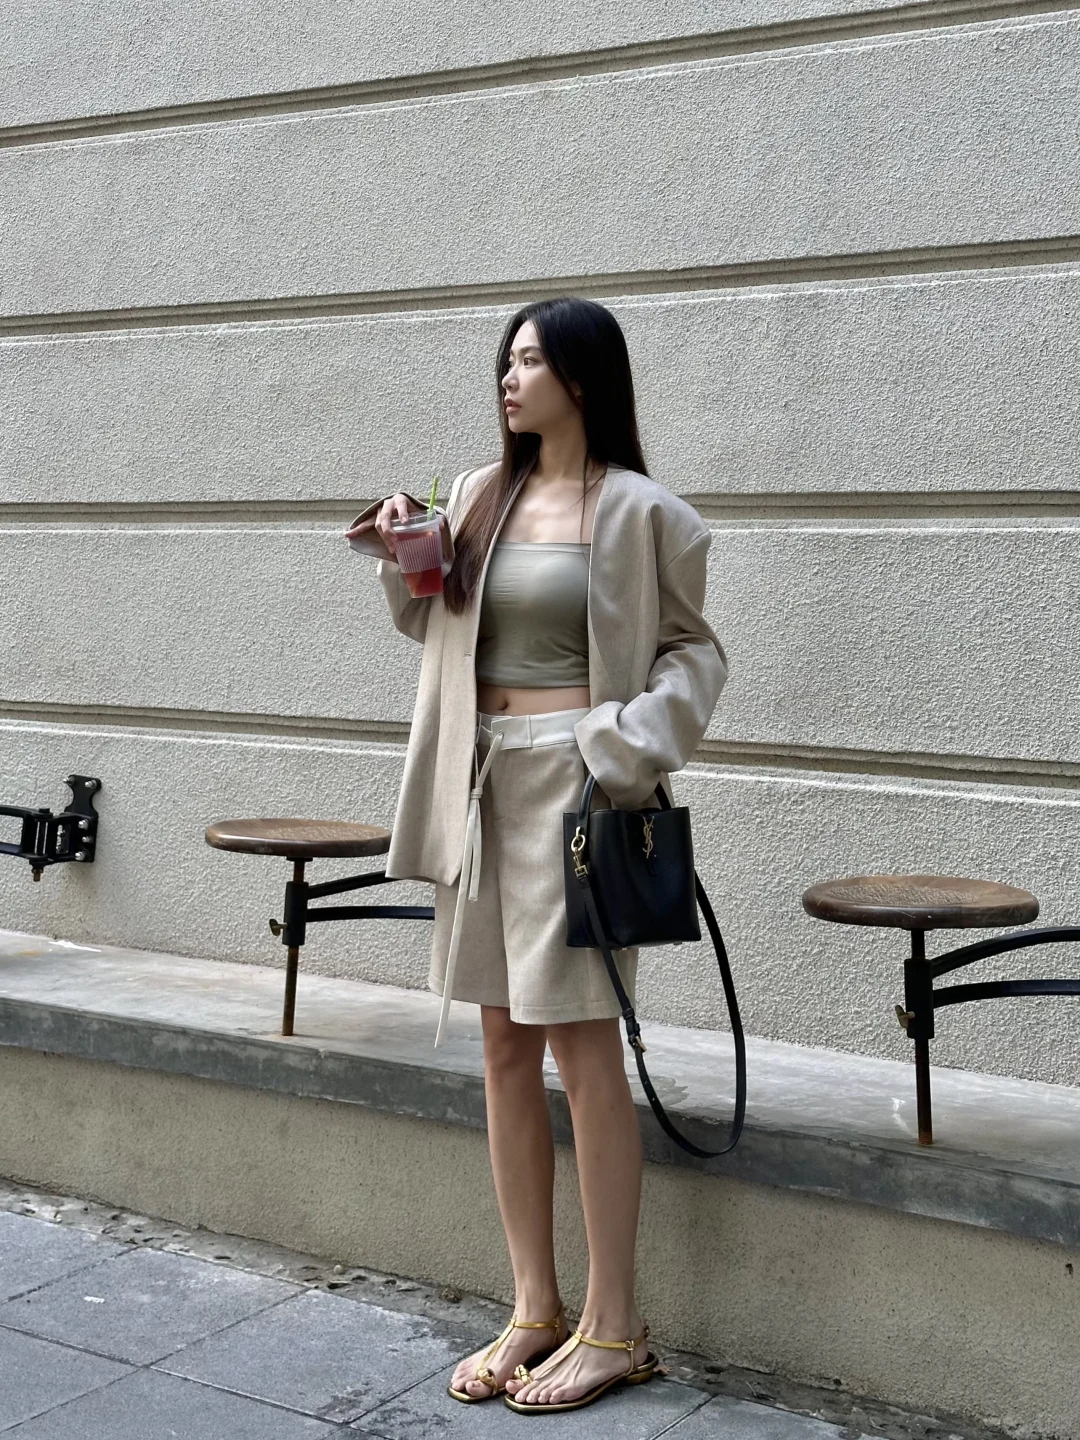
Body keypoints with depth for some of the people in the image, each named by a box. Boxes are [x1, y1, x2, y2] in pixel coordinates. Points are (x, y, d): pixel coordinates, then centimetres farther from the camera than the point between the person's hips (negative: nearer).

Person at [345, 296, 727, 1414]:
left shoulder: (638, 511, -5)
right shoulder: (480, 495, 11)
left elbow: (693, 649, -2)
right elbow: (429, 621, 23)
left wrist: (628, 750, -17)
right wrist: (403, 555, 5)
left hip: (576, 779, -6)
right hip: (483, 781, 6)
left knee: (580, 1041, -4)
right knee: (506, 1044, 8)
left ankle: (614, 1328, 9)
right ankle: (535, 1309, 20)